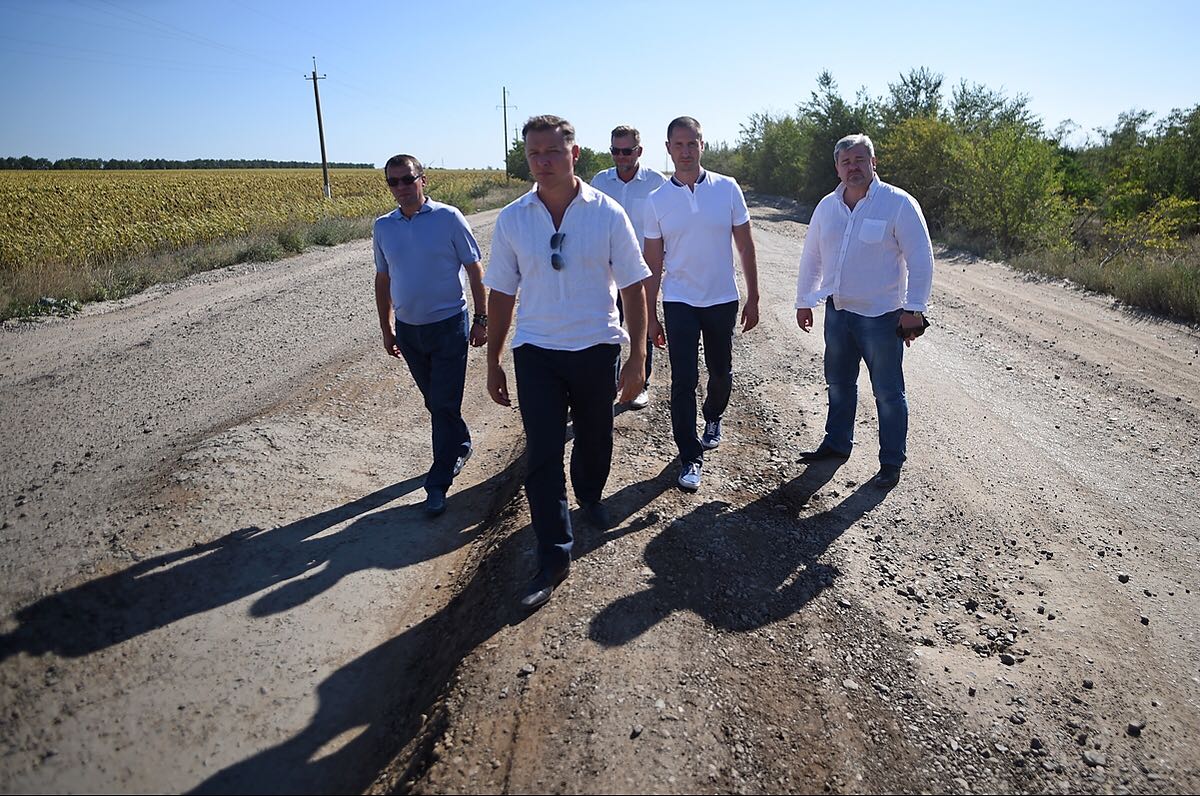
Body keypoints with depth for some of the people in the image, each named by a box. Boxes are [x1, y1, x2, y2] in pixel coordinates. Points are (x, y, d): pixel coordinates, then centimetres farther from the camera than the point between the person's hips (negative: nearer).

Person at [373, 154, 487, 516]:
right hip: (408, 329, 5)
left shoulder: (448, 218, -8)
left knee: (445, 404, -3)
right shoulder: (383, 227, 4)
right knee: (434, 401, 16)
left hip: (448, 325, -4)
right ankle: (460, 446, 40)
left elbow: (474, 269, -3)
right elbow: (383, 280, 13)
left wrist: (481, 319, -6)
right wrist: (386, 329, 14)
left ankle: (438, 483, 6)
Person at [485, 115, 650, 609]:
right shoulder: (511, 220, -2)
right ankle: (553, 558, 10)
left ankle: (589, 498, 48)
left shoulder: (607, 214, -6)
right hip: (536, 353, 0)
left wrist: (637, 358, -6)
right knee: (542, 456, -2)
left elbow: (633, 288, -3)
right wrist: (493, 362, 6)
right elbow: (501, 294, 5)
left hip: (597, 349, 0)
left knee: (595, 440, 17)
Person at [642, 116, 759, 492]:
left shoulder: (727, 188, -3)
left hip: (723, 300, 1)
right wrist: (650, 316, 2)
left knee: (721, 372, 15)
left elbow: (745, 247, 3)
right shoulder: (657, 201, -2)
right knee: (684, 381, -3)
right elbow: (653, 264, 2)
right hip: (679, 303, -1)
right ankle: (689, 457, 8)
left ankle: (713, 418, 46)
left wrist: (753, 298, 1)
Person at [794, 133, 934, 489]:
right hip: (838, 310, 6)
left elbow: (921, 259, -12)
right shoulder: (828, 206, 5)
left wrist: (913, 310, -15)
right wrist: (803, 301, 15)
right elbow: (811, 256, 14)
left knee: (888, 393, 3)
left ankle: (892, 462, 15)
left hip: (881, 316, -6)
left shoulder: (899, 203, -11)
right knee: (838, 382, 18)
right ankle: (837, 443, 36)